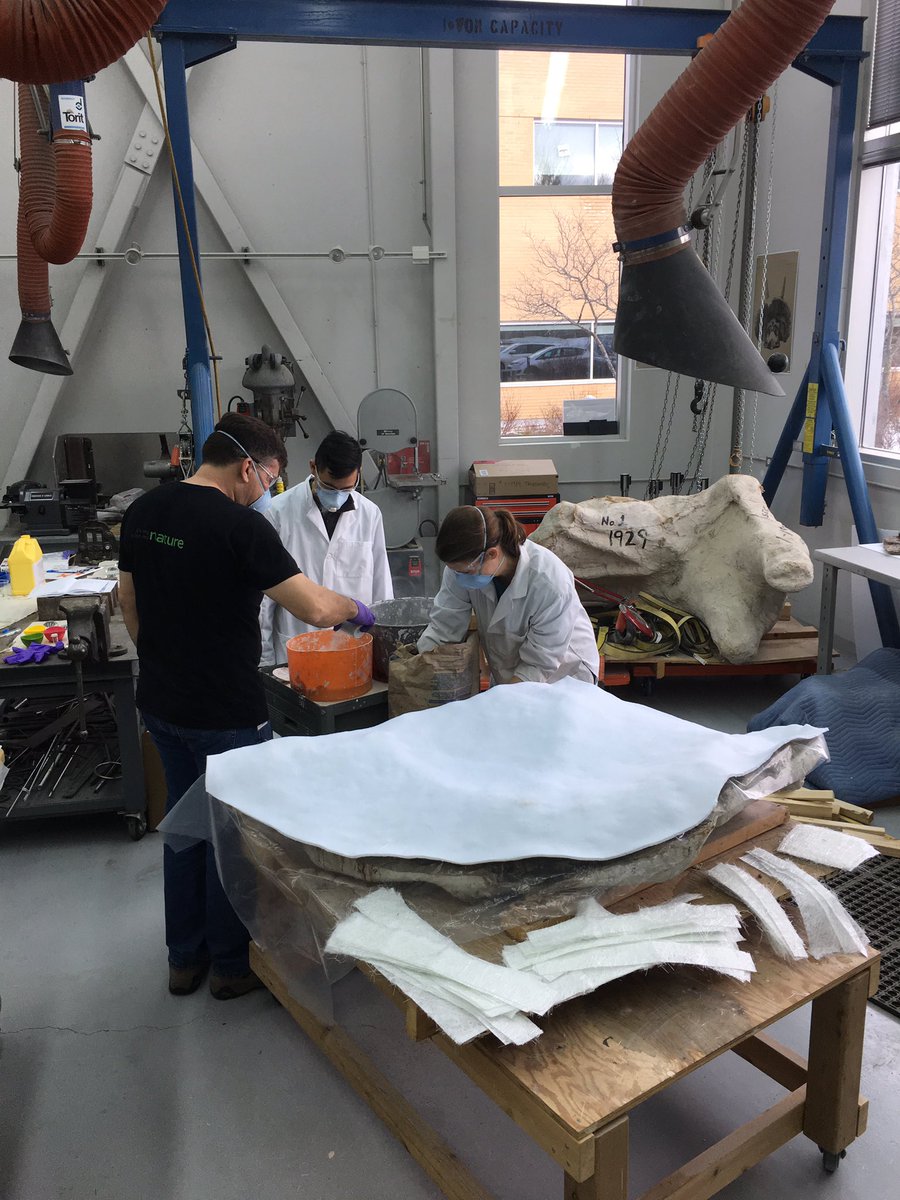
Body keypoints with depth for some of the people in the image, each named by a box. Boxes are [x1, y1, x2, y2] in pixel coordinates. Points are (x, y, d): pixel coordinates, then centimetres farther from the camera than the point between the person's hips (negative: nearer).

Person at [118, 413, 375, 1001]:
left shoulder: (143, 511, 3)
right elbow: (314, 608, -21)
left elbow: (129, 602, 12)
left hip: (161, 704, 8)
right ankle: (232, 964, 27)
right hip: (225, 713, -7)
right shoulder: (241, 526, -21)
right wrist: (356, 608, -1)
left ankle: (184, 958, 34)